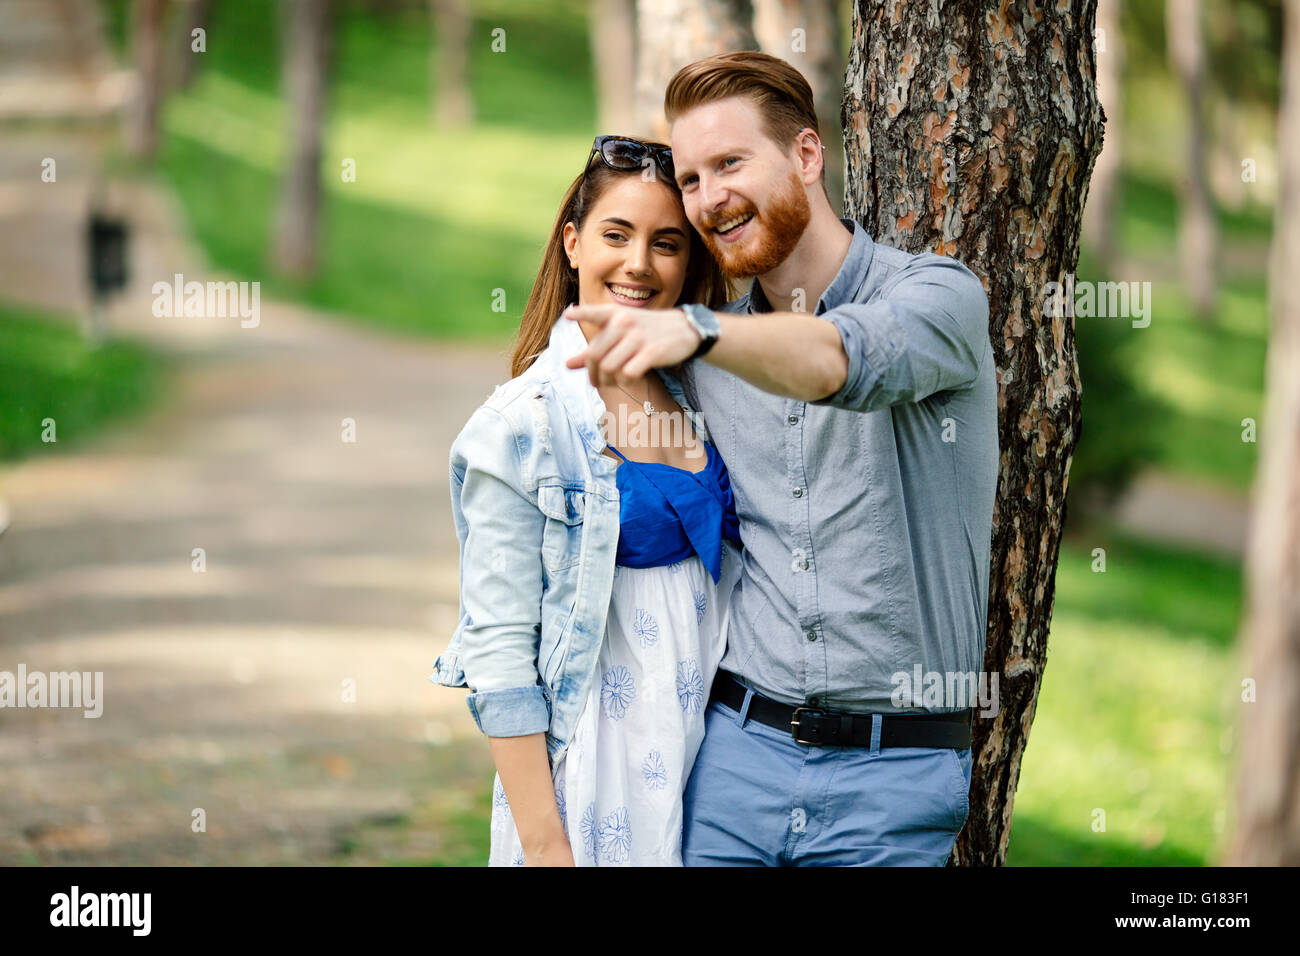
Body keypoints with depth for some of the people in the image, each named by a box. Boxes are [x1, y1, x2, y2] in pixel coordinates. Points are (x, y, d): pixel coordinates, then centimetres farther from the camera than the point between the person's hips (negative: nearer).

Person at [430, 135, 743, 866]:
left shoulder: (705, 402, 7)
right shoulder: (523, 426, -10)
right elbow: (499, 650, -13)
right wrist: (545, 843, -16)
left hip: (719, 767, 5)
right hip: (591, 784, -5)